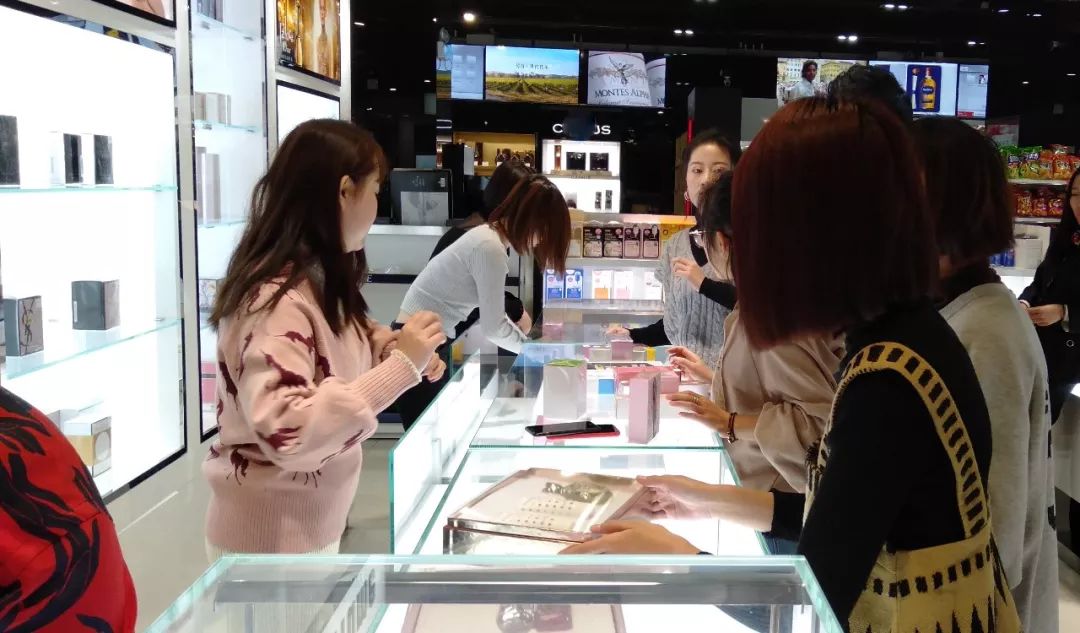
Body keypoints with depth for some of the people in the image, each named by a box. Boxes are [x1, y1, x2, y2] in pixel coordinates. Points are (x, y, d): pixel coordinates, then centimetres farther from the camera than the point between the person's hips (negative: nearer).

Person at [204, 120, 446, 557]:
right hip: (272, 539, -9)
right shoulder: (276, 297, -26)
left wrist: (395, 351, -3)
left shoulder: (318, 279, 3)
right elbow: (287, 433, -34)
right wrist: (400, 367, -33)